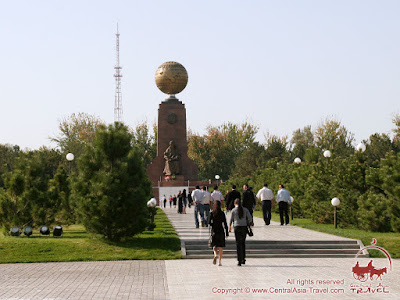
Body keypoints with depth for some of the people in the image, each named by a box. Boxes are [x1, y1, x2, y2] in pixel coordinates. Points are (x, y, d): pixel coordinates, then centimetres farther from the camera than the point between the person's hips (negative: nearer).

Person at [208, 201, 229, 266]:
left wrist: (213, 225, 7)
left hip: (214, 231, 1)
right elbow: (225, 224, -4)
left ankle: (215, 255, -17)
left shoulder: (212, 213, -3)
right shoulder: (222, 213, -4)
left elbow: (208, 222, -12)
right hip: (221, 231, 0)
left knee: (214, 246, 13)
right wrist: (227, 233, 0)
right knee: (220, 247, 7)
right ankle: (219, 262, 3)